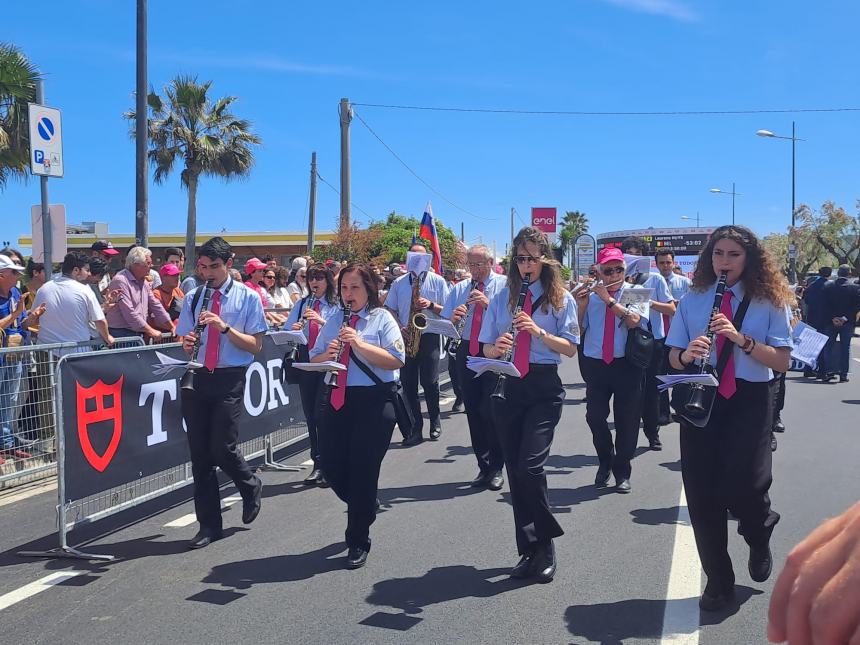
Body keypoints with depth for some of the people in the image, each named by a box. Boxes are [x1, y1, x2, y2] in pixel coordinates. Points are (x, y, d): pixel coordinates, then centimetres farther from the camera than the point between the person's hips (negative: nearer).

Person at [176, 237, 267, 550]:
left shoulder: (248, 298, -1)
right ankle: (209, 524, 17)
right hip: (197, 379, 4)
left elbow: (256, 346, -5)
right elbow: (186, 341, 14)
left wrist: (225, 327, -18)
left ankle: (251, 487, 23)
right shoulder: (193, 297, 10)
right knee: (199, 453, 6)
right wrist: (187, 343, -10)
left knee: (223, 448, -11)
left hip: (229, 380, -4)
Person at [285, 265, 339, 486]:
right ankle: (318, 465, 17)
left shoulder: (337, 306, 1)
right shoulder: (302, 304, 14)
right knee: (310, 414, 7)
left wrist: (321, 321, -25)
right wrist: (295, 329, -12)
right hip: (306, 361, 5)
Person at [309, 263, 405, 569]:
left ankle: (358, 541, 13)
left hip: (374, 401, -5)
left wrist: (360, 344, -21)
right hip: (338, 400, 5)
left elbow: (397, 361, -13)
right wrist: (327, 355, -9)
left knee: (363, 469, -2)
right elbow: (314, 361, 13)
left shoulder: (382, 319, -1)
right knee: (332, 465, 4)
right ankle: (363, 506, 36)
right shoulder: (333, 322, 13)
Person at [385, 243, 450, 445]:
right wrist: (399, 327, -6)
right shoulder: (399, 283, 11)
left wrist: (431, 305, -15)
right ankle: (415, 429, 9)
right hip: (406, 338, 2)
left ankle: (435, 422, 19)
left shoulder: (438, 281, 6)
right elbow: (390, 310, 11)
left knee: (430, 382, -3)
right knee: (409, 384, 2)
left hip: (430, 337, -2)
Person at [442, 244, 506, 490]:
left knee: (491, 411, -7)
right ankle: (483, 467, 16)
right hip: (466, 353, 5)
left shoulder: (503, 285, 2)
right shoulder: (459, 289, 14)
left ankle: (496, 469, 4)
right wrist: (453, 319, -12)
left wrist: (489, 304, -21)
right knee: (473, 412, 7)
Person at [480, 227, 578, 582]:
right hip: (506, 387, 4)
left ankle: (543, 545, 5)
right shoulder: (501, 298, 9)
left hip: (544, 388, -3)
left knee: (530, 466, -16)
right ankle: (530, 549, 19)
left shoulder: (560, 298, 2)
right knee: (515, 471, 6)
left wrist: (539, 331, -18)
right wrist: (497, 347, -14)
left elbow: (570, 348, -3)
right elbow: (487, 348, 9)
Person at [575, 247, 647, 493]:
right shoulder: (589, 294, 6)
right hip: (595, 364, 2)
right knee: (595, 416, 3)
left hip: (627, 364, -2)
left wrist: (608, 299, -20)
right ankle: (605, 462, 28)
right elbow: (578, 329, 3)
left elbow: (633, 320, -18)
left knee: (626, 420, 3)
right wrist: (581, 306, -11)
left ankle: (622, 472, 19)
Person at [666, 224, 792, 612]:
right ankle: (718, 580, 21)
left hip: (749, 401, -2)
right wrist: (686, 354, -18)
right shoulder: (692, 299, 6)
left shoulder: (770, 301, 0)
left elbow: (782, 362, -7)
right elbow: (673, 358, 5)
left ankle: (760, 539, 25)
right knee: (701, 491, 2)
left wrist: (741, 339, -21)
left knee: (744, 486, -14)